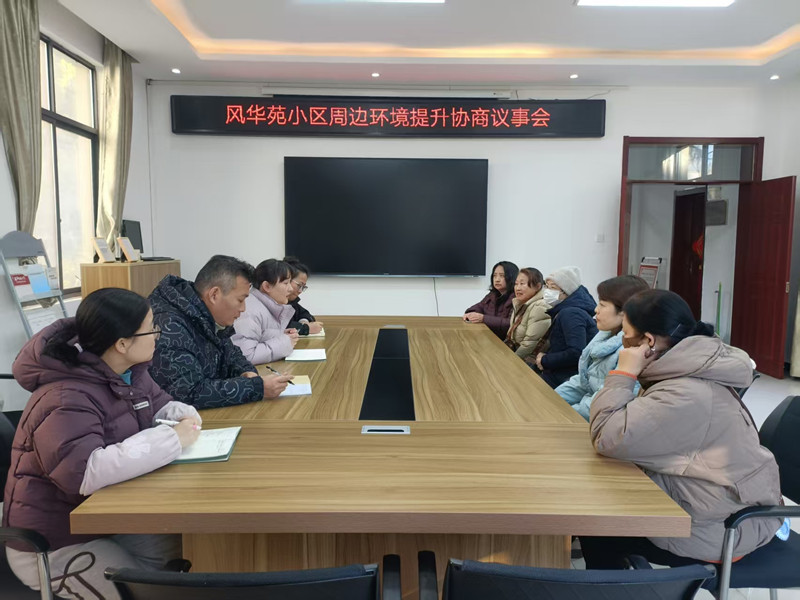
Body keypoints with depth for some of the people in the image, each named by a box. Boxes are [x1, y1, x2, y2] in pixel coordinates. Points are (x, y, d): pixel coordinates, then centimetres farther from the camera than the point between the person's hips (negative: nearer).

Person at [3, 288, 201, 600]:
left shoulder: (130, 372, -3)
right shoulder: (66, 399, -30)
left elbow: (159, 405, 12)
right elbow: (86, 472, -42)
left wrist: (184, 416, -12)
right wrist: (172, 439, -37)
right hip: (54, 542, -7)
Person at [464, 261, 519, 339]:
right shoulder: (492, 295, 12)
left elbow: (511, 323, -23)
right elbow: (479, 307, 24)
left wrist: (483, 318, -25)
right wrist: (470, 314, 0)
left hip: (504, 342, -7)